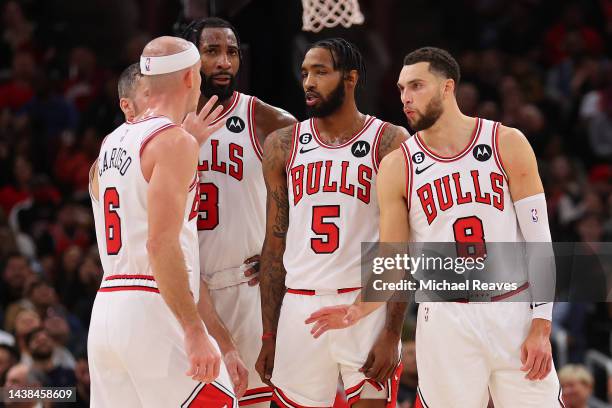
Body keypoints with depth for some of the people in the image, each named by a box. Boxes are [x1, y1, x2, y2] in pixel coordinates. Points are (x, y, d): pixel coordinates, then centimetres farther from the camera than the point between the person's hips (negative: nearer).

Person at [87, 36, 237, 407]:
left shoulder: (112, 143, 17)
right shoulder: (174, 141, -8)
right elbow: (161, 242, -17)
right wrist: (194, 331, -19)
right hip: (154, 309, -8)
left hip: (106, 308, 8)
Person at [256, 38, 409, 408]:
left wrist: (392, 333, -11)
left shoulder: (389, 142, -1)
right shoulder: (283, 146, 10)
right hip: (300, 308, 3)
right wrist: (269, 335, 8)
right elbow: (275, 244, 12)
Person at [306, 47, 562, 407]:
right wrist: (359, 310, -17)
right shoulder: (397, 167, 1)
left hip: (515, 313, 0)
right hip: (447, 321, 0)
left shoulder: (507, 144, -2)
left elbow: (539, 238, -1)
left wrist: (541, 326, -7)